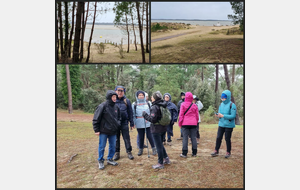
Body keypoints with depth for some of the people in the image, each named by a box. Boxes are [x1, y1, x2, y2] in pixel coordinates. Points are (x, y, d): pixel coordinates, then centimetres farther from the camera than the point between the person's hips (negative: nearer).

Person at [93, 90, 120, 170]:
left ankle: (110, 159, 30)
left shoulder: (116, 107, 6)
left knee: (113, 146, 12)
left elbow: (119, 117, 21)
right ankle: (100, 161, 21)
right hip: (104, 131, -5)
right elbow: (96, 118, -10)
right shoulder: (102, 106, -12)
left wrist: (118, 124, 4)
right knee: (102, 146, 5)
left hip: (113, 131, 6)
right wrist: (96, 130, -10)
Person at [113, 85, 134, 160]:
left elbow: (130, 112, 5)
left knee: (127, 138, 4)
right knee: (116, 138, 10)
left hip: (124, 122, 0)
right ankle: (117, 153, 22)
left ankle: (129, 152, 17)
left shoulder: (127, 101, 3)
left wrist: (131, 123, 3)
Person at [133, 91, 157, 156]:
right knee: (141, 137, 8)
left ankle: (153, 148, 18)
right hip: (139, 124, 1)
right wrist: (134, 123, -1)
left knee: (149, 136, 1)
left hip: (148, 123, 0)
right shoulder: (134, 104, 4)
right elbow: (133, 115, 5)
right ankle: (140, 149, 25)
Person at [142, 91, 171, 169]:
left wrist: (145, 115, -11)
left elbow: (152, 119, -24)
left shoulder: (154, 107, -19)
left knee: (159, 146, 2)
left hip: (156, 129, -8)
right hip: (163, 128, 8)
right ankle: (166, 159, 30)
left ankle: (160, 163, 12)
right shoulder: (163, 106, 5)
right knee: (160, 144, 23)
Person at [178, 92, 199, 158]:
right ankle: (194, 153, 14)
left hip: (185, 123, -3)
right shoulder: (194, 105, 4)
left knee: (185, 138, 0)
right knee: (193, 138, 8)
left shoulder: (183, 104, -5)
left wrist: (180, 123, 5)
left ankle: (184, 153, 2)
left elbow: (181, 115, -4)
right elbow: (197, 115, 9)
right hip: (193, 124, 3)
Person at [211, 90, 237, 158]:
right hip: (221, 124, 5)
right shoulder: (221, 104, 8)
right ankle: (216, 151, 17)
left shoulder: (232, 105, -11)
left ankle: (228, 152, 20)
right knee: (218, 138, 6)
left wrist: (223, 116, -22)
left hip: (229, 125, -5)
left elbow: (233, 116, -16)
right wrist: (217, 115, -8)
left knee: (227, 139, 3)